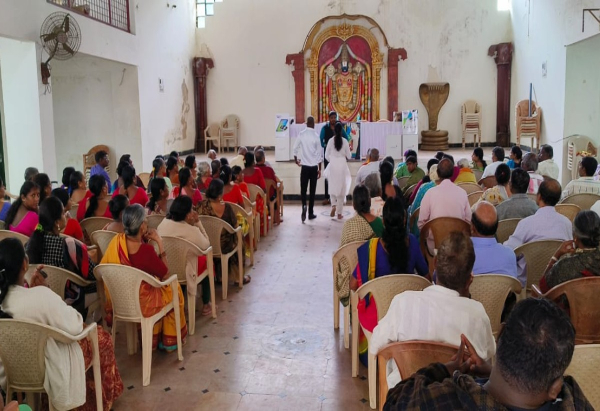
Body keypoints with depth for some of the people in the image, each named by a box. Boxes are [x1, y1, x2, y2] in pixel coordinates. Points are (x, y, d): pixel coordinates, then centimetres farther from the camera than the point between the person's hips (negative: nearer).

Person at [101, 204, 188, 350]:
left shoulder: (117, 241, -13)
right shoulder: (146, 250, -30)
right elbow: (165, 275, -14)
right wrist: (160, 243, -15)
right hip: (142, 303, -5)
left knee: (155, 282, 33)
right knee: (174, 287, 24)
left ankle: (153, 339, 44)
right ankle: (169, 340, 39)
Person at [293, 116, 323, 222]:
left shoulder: (301, 134, -4)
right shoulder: (316, 136, -6)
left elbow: (295, 148, 3)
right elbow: (319, 154, -4)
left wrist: (296, 160, 21)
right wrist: (319, 169, 5)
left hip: (304, 166, 0)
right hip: (314, 167, 0)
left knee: (303, 189, 6)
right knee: (312, 190, 8)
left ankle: (304, 205, -20)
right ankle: (311, 212, 12)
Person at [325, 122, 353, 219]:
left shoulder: (331, 140, -5)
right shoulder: (345, 141, -7)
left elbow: (326, 155, -1)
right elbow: (349, 156, -1)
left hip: (333, 165, 1)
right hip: (342, 165, -1)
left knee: (333, 187, 18)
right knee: (341, 188, 6)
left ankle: (333, 205, -4)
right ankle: (339, 213, 8)